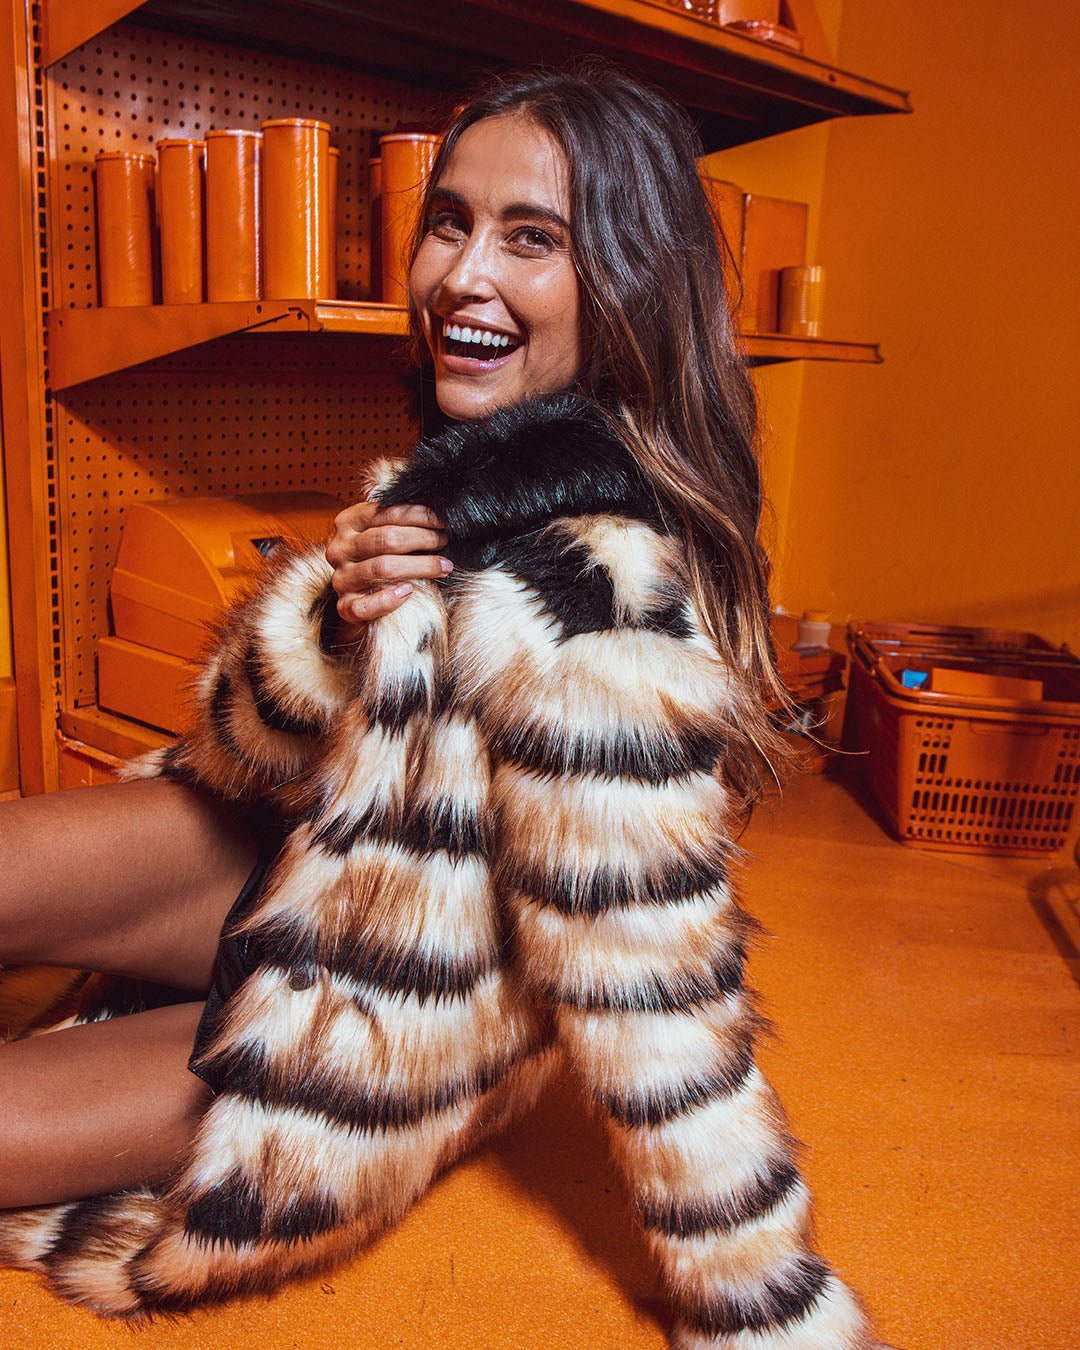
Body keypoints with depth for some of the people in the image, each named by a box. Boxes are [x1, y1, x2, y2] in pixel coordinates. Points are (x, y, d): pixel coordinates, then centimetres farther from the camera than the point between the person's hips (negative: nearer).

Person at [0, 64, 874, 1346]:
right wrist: (331, 629, -23)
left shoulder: (588, 603, -35)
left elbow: (655, 1003, -29)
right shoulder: (487, 472, -7)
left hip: (367, 1050, -6)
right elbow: (246, 754, -3)